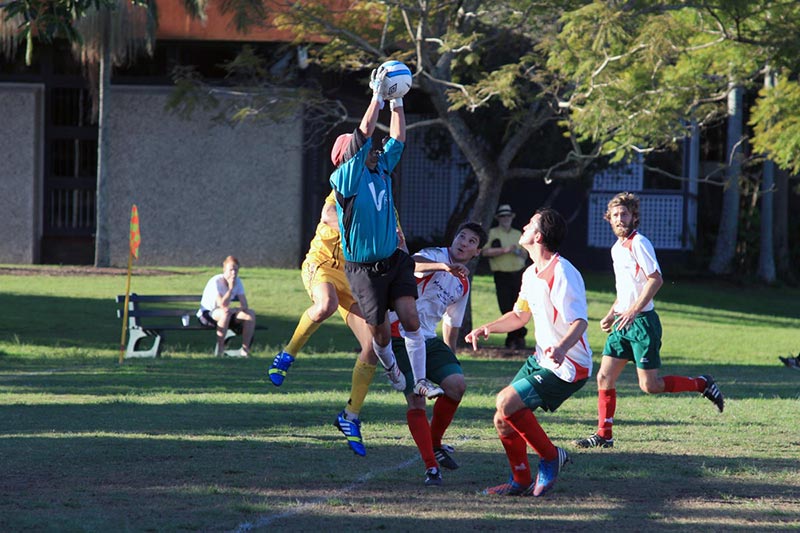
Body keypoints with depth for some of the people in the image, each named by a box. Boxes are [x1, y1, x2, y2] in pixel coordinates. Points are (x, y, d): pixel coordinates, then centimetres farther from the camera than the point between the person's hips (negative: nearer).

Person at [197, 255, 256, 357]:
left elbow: (244, 305, -7)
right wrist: (231, 288, -30)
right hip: (206, 314, -7)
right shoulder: (216, 282, -22)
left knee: (250, 314, -14)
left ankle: (245, 349, -13)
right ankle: (220, 348, -31)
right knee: (226, 313, -39)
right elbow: (223, 305, -32)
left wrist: (234, 309, -25)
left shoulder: (237, 282, -2)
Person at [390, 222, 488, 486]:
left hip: (429, 340, 6)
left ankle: (435, 444, 6)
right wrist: (444, 267, -48)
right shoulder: (435, 256, -5)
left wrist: (450, 362, 26)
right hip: (401, 337, -6)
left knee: (457, 384, -15)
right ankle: (431, 467, -11)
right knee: (416, 400, -16)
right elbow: (413, 265, -30)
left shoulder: (463, 285, 17)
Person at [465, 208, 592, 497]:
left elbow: (580, 321, -28)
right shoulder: (531, 274, 11)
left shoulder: (562, 273, -20)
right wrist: (486, 328, 12)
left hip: (567, 367, -9)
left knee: (507, 402, -22)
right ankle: (520, 481, 20)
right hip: (540, 360, 9)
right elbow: (520, 315, 27)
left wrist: (562, 347, -47)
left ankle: (551, 457, -4)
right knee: (503, 419, 3)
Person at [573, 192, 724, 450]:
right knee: (604, 377, 1)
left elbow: (656, 279, -20)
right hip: (622, 323, 8)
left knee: (649, 385, -7)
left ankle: (702, 384, 11)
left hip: (642, 322, -8)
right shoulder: (617, 248, 15)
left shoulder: (639, 243, -12)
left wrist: (633, 310, -23)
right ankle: (603, 435, 6)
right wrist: (611, 314, 19)